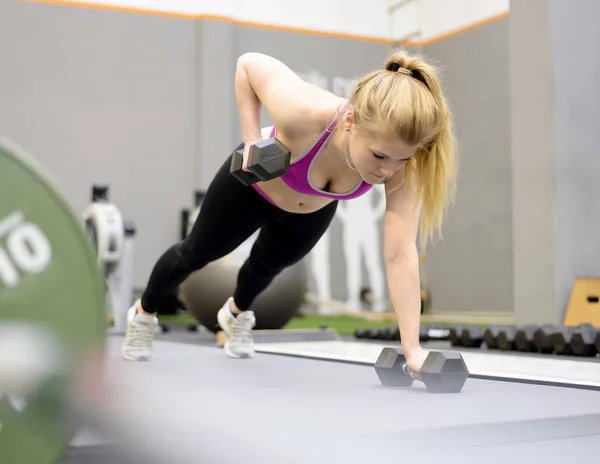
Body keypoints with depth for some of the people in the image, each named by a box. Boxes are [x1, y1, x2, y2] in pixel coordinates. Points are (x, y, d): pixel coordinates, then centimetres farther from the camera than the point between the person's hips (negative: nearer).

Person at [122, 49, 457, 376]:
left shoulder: (404, 160, -40)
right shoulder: (303, 115, -47)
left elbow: (400, 254, -41)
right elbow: (249, 63, -27)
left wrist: (412, 347, -45)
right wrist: (252, 137, -34)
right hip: (254, 181, -3)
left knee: (270, 263, 31)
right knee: (197, 253, 21)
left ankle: (237, 313, 65)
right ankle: (144, 313, 52)